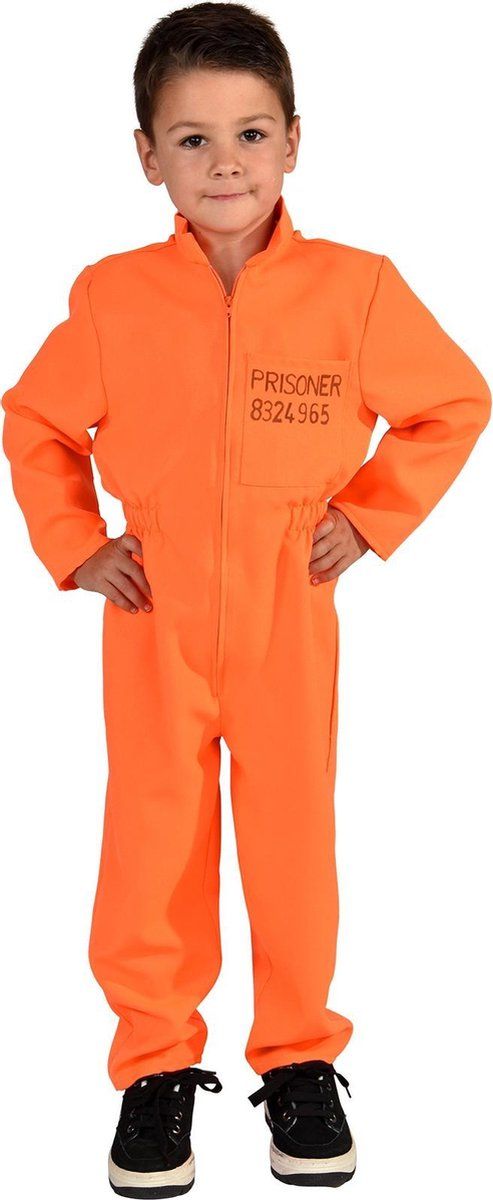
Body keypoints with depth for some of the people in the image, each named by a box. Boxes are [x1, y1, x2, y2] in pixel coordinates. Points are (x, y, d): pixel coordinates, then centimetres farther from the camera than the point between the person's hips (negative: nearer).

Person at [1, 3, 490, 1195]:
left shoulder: (354, 288, -7)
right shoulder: (112, 297, -4)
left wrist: (368, 518, -2)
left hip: (289, 612, 0)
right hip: (153, 612, 1)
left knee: (294, 832, 8)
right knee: (153, 837, 7)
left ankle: (299, 1056, 25)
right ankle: (156, 1061, 23)